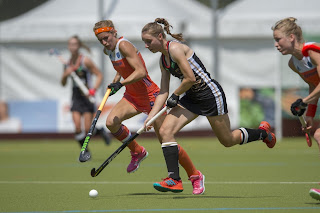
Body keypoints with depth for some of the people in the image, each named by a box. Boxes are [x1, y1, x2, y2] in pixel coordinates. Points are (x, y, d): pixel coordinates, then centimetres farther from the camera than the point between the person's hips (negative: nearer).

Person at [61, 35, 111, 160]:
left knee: (88, 129, -9)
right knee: (77, 127, -10)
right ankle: (86, 152, 6)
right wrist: (66, 75, -8)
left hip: (87, 97, -4)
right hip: (76, 97, 4)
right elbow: (63, 84, 13)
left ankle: (101, 131, 26)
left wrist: (94, 89, -20)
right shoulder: (68, 63, 7)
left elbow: (99, 75, -5)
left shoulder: (85, 61, -8)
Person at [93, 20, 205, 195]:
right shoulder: (108, 50, 4)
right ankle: (137, 152, 6)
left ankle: (195, 176, 12)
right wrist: (114, 83, 12)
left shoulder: (124, 45, -21)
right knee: (111, 122, -20)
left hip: (149, 95, -7)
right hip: (132, 96, 7)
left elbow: (141, 71, -31)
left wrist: (120, 84, -40)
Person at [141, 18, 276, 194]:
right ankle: (174, 179, -13)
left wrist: (175, 95, -8)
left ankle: (262, 132, 34)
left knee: (228, 141, 7)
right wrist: (151, 116, 0)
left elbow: (190, 79, -24)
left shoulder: (175, 48, -20)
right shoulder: (163, 60, 7)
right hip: (192, 98, 8)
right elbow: (163, 92, 9)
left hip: (210, 94, -8)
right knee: (165, 130, -11)